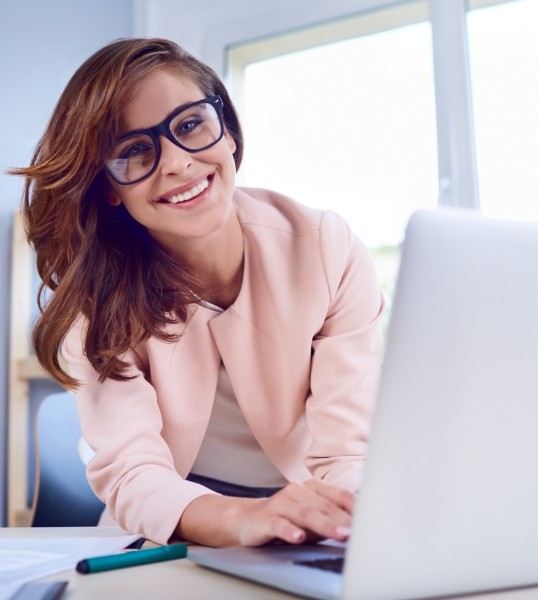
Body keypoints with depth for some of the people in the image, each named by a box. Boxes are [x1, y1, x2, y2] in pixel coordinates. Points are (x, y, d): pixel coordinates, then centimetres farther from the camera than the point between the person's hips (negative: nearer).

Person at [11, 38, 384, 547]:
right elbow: (131, 470, -20)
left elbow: (351, 454, -16)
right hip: (169, 550, 0)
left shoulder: (331, 252, -15)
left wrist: (335, 510, -39)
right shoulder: (96, 289, -12)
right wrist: (243, 519, -39)